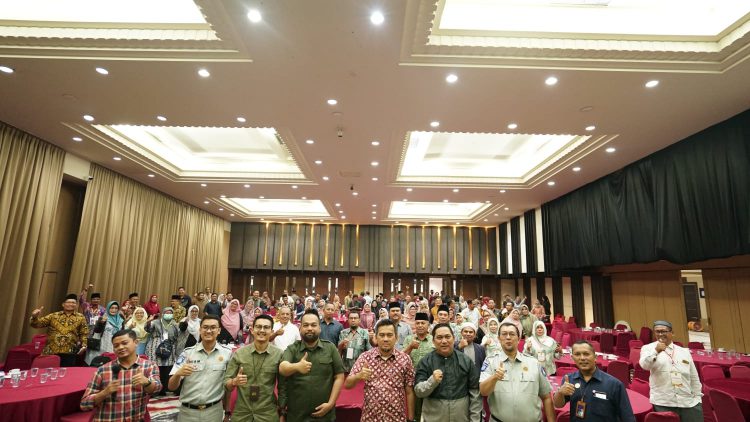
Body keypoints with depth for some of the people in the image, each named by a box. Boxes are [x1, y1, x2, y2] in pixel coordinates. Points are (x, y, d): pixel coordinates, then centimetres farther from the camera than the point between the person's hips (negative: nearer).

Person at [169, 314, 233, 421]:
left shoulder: (227, 353, -5)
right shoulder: (187, 352, -4)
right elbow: (171, 387, -6)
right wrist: (178, 374, -26)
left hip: (214, 411, 0)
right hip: (187, 412, 1)